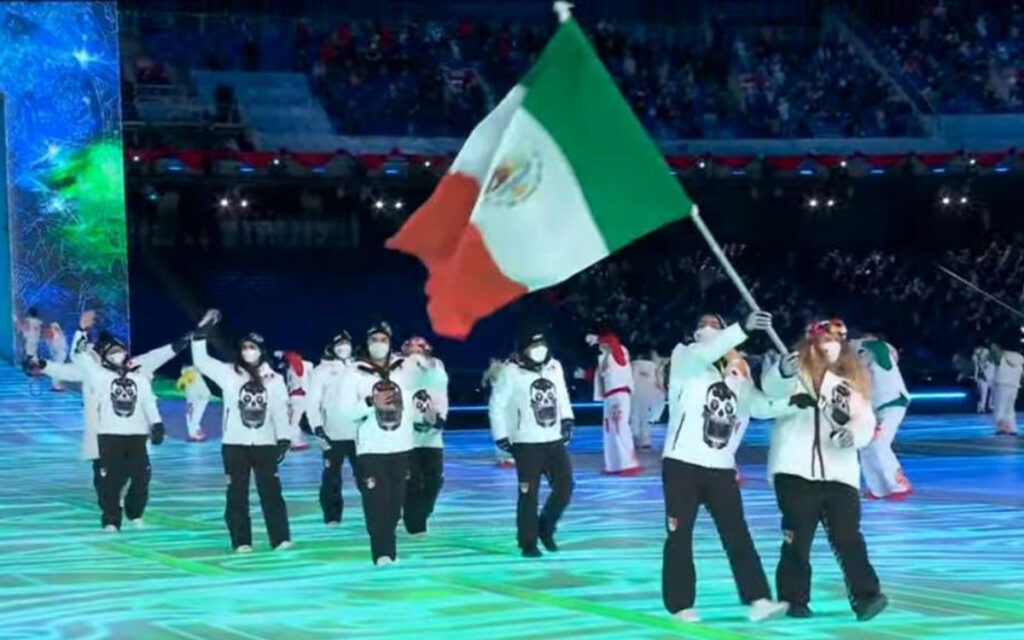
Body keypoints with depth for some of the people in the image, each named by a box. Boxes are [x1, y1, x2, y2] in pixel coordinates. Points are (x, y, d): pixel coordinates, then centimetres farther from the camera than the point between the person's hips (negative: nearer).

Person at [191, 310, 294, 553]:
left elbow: (280, 411, 3)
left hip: (265, 443, 0)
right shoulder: (228, 373, 3)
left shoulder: (273, 379, 5)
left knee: (271, 490, -2)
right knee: (237, 493, 2)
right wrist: (202, 332, -12)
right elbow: (201, 361, -2)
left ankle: (280, 538, 1)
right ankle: (241, 541, 6)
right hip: (235, 443, 0)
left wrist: (284, 439, -7)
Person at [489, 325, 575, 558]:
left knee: (565, 486, 3)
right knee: (529, 494, -3)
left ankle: (545, 527, 25)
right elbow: (497, 405, -7)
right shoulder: (512, 372, -11)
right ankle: (528, 543, 6)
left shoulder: (554, 367, 5)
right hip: (527, 443, -5)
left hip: (555, 440, 5)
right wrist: (501, 437, -8)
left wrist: (567, 420, 11)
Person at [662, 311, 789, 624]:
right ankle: (680, 604, 7)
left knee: (737, 533, -2)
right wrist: (743, 328, -35)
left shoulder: (738, 375, 12)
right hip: (682, 464, -4)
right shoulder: (685, 362, -1)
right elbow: (705, 352, -24)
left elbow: (764, 407, 2)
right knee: (680, 536, 1)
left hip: (722, 469, 4)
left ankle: (757, 600, -6)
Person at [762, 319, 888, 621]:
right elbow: (772, 387, -18)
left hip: (839, 474, 2)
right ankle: (794, 600, 12)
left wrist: (853, 433, -20)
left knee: (847, 537, -4)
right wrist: (784, 370, -41)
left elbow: (865, 422, 4)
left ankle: (866, 596, -6)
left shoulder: (851, 382, 13)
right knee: (797, 539, 3)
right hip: (795, 471, -2)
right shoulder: (797, 372, 4)